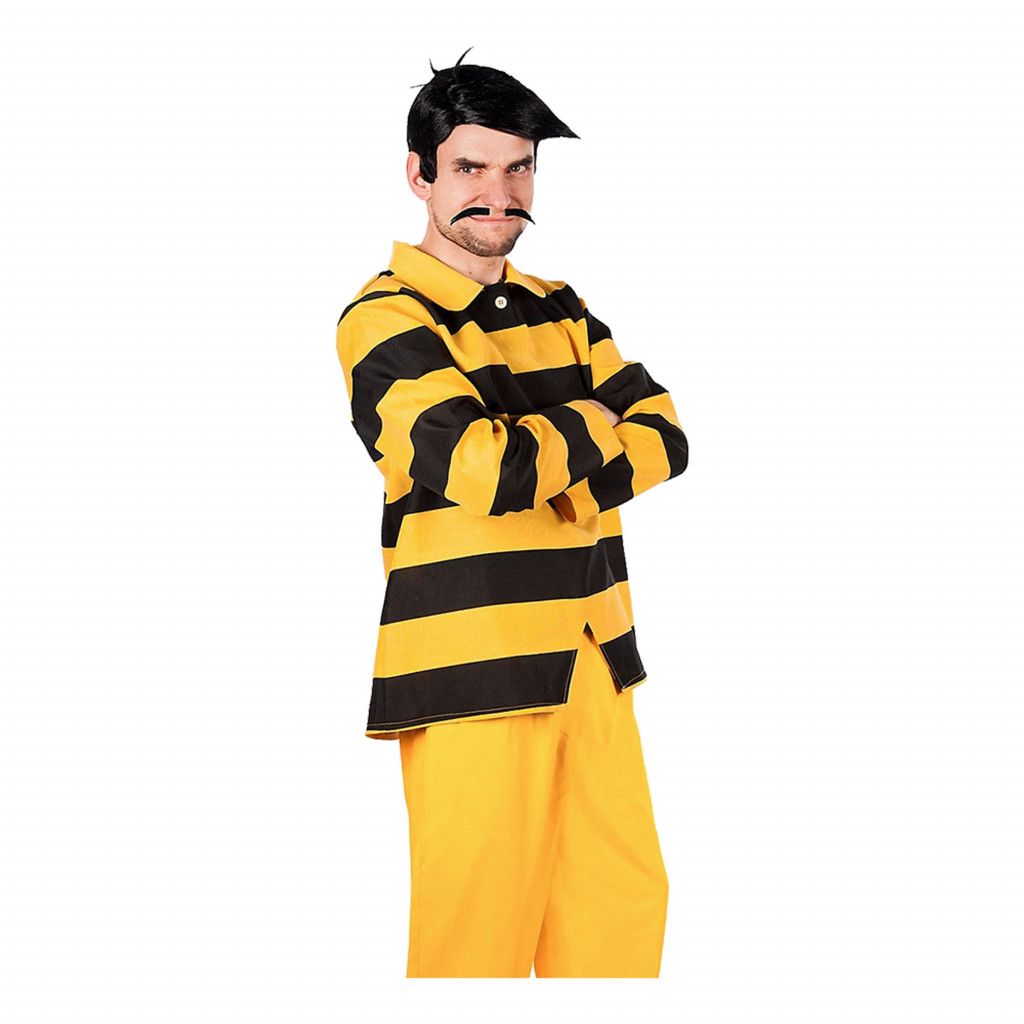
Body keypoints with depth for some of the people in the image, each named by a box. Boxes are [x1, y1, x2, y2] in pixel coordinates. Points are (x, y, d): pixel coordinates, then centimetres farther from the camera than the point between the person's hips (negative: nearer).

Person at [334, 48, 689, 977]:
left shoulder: (558, 308, 16)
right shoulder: (384, 317, -7)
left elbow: (664, 439, 5)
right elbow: (489, 470, -21)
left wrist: (548, 473, -12)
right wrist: (595, 424, -3)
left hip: (592, 655, 7)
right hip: (472, 665, -7)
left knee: (624, 903, 6)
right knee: (478, 933, -4)